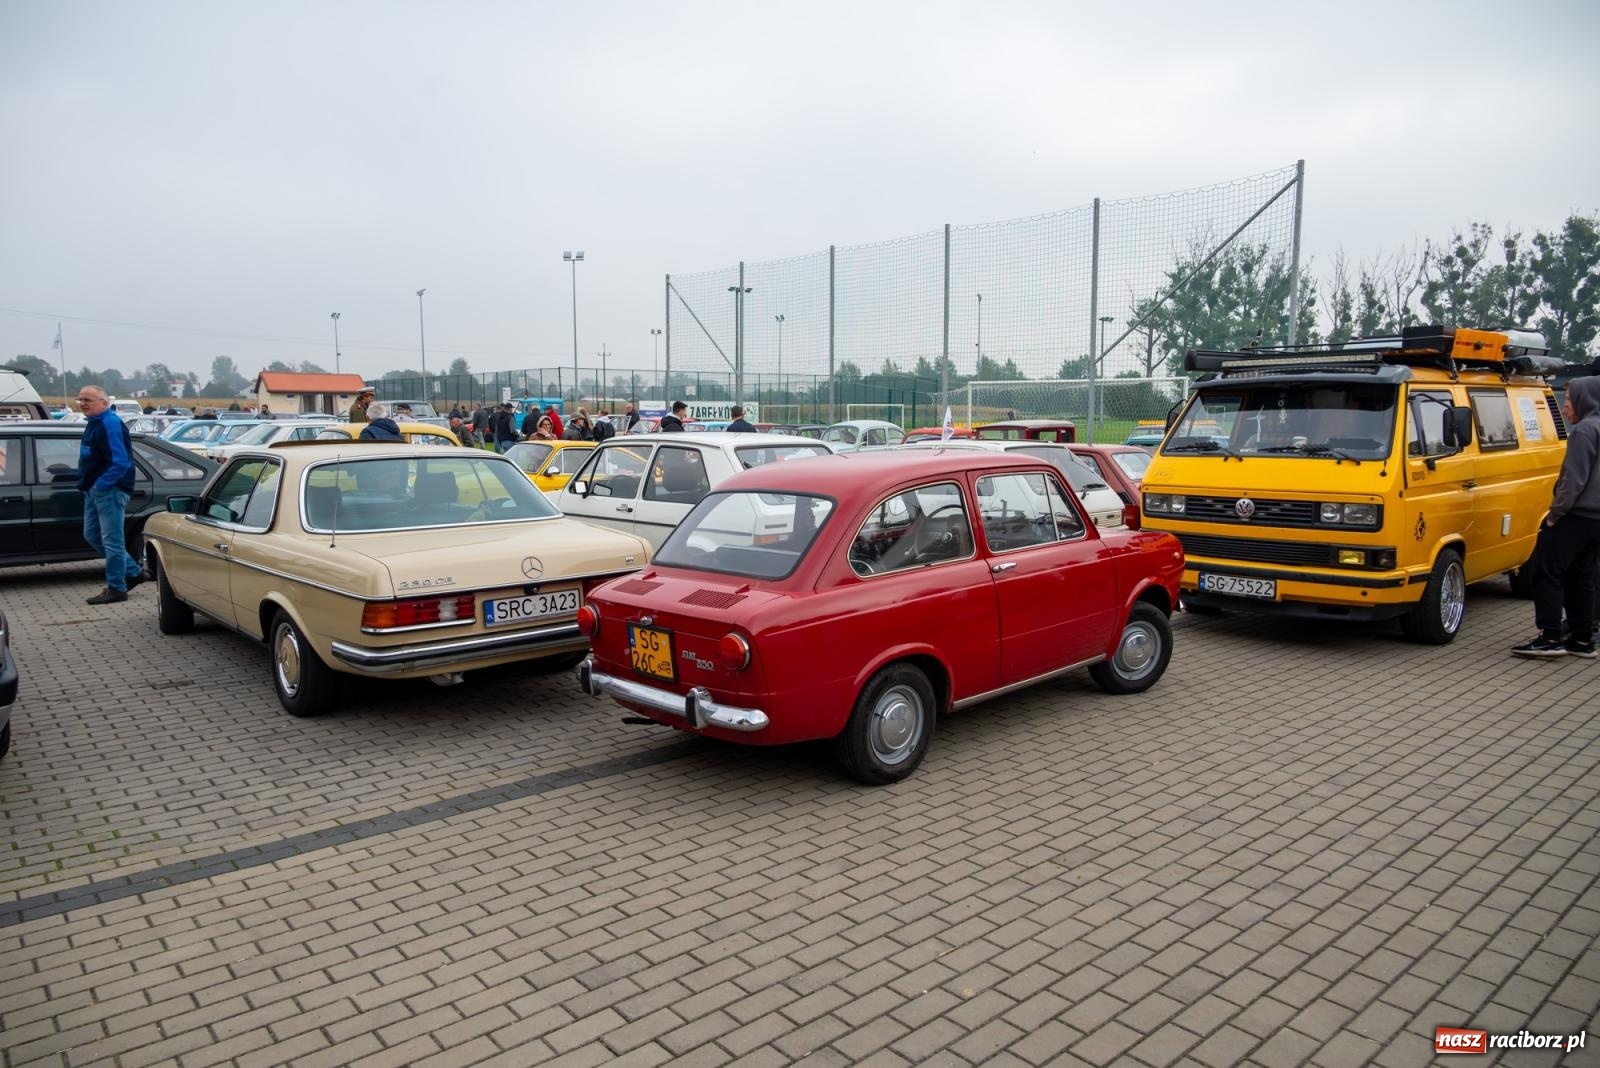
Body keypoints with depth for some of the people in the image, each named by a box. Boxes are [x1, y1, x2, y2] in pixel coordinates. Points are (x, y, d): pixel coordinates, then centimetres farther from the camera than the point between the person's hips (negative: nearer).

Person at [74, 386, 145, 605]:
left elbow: (120, 462, -24)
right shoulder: (94, 423, 14)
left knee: (112, 540, -4)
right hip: (95, 490, 11)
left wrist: (100, 484, -20)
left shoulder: (110, 423, -17)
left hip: (110, 490, -11)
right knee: (92, 535, 16)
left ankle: (116, 588, 4)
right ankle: (133, 572, 24)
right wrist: (88, 484, 12)